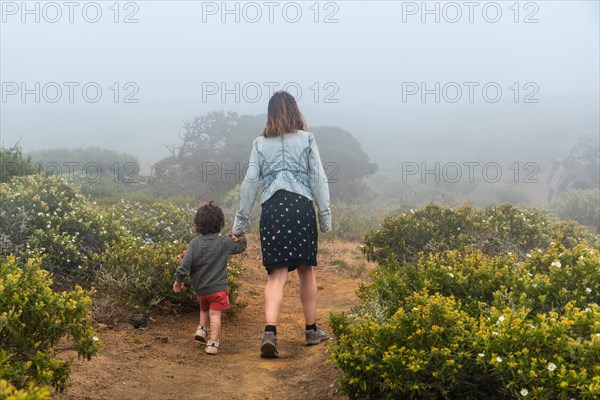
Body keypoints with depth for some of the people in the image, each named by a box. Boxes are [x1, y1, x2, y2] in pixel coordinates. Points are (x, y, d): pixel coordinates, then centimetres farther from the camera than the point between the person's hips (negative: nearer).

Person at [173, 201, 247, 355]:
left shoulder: (195, 243, -8)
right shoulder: (224, 243, -8)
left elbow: (185, 264, -10)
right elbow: (241, 246, 10)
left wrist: (178, 280, 2)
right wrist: (241, 237, 28)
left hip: (199, 288, 3)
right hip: (218, 287, -3)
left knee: (204, 309, 29)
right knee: (215, 315, -1)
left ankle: (202, 328, 17)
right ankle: (212, 343, -7)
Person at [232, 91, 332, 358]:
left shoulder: (260, 144, 11)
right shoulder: (306, 139, 8)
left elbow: (250, 182, 6)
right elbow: (318, 178, 2)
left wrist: (241, 219, 10)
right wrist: (325, 213, 6)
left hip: (272, 207, 1)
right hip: (301, 205, -1)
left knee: (277, 274, -1)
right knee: (306, 269, 13)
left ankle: (270, 332, -19)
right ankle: (311, 330, 23)